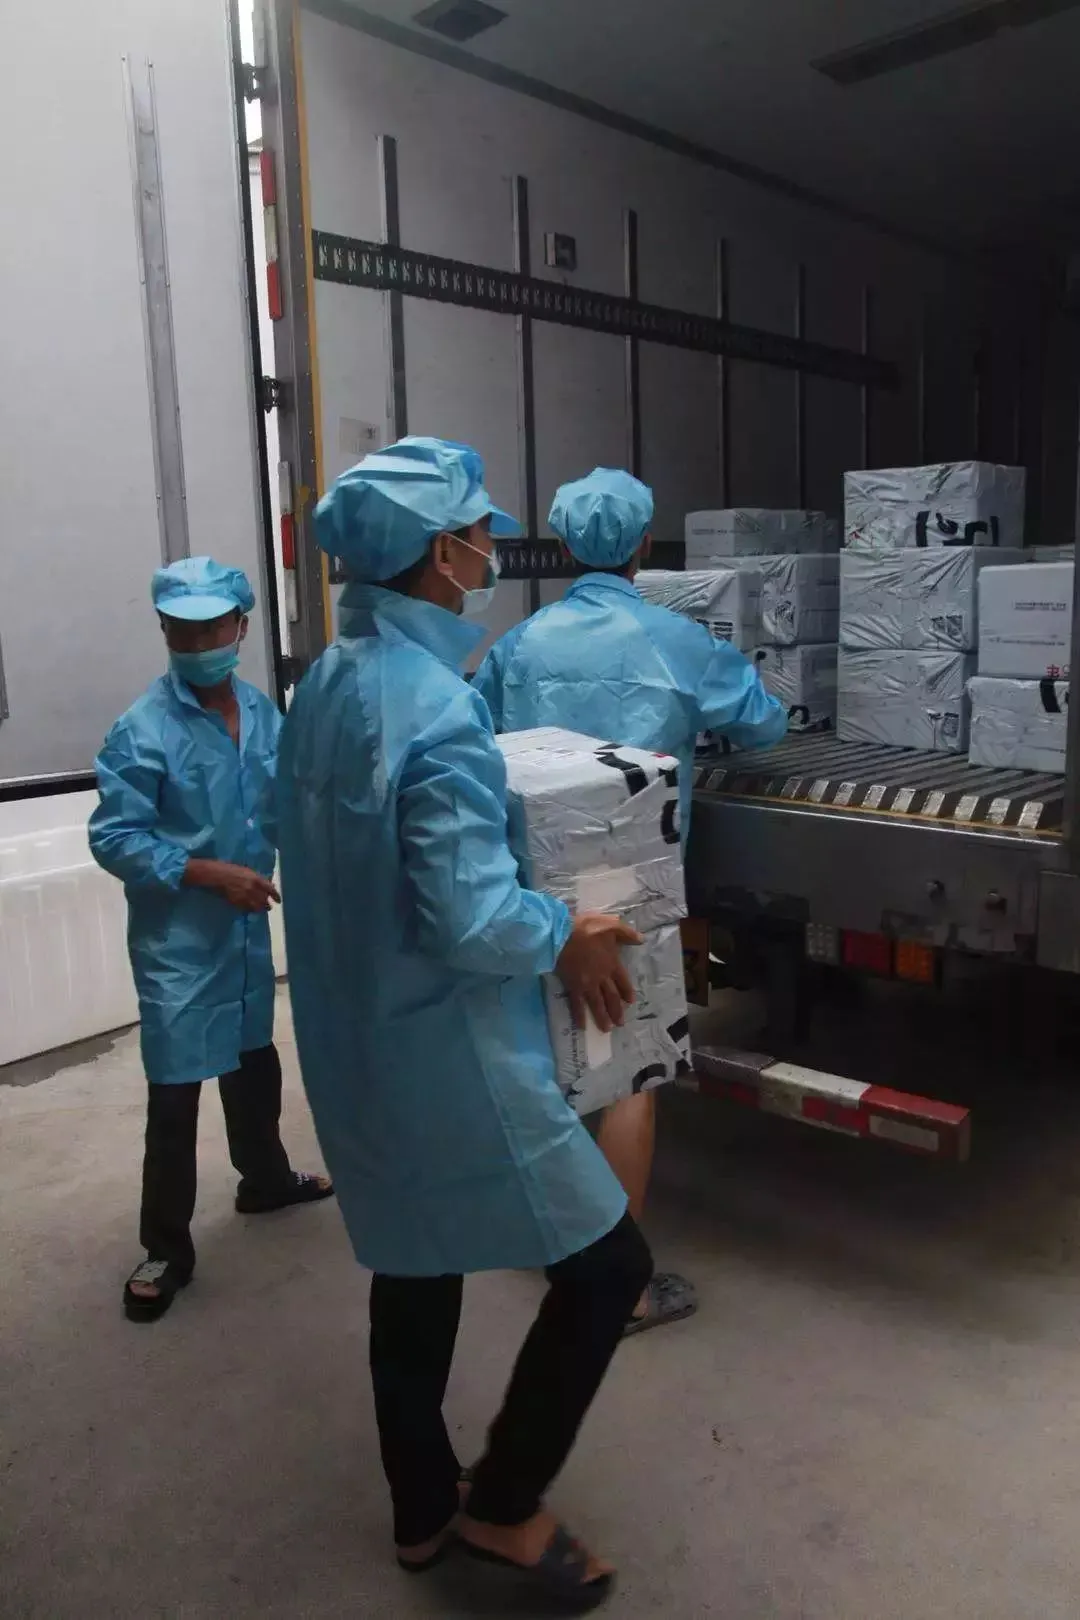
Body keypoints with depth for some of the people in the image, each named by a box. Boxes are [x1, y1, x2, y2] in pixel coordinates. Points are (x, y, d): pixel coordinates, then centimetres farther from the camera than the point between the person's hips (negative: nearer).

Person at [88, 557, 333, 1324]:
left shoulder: (262, 712, -1)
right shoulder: (144, 730, -17)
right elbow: (113, 839, -18)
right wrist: (212, 873, -23)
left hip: (247, 925, 6)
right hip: (177, 938, -5)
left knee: (254, 1059, 23)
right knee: (175, 1093, 1)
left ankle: (266, 1178, 46)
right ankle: (167, 1248, 17)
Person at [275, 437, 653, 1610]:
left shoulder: (324, 682, 4)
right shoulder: (435, 709, -25)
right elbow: (473, 922, -29)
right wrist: (568, 938, -9)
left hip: (354, 1052, 9)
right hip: (446, 1060, -9)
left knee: (412, 1273, 23)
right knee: (606, 1263, 7)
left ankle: (420, 1515, 41)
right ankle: (504, 1504, 24)